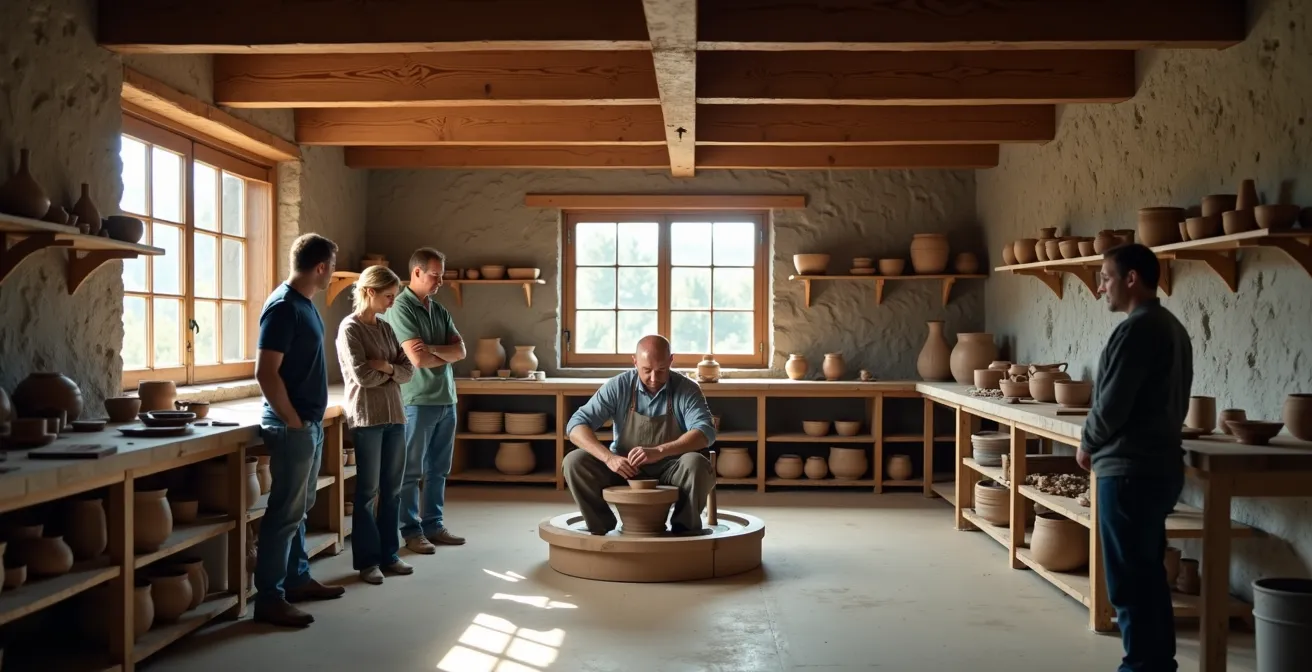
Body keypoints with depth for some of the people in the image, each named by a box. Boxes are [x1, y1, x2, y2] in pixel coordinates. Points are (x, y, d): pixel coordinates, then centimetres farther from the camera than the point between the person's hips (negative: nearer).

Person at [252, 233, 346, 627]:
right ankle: (269, 598, 1)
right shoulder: (283, 306, -18)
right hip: (292, 428, -10)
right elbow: (265, 373, -22)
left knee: (300, 508, 17)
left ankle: (297, 579, 28)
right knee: (285, 513, -5)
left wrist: (310, 420, 18)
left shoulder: (304, 303, 12)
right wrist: (293, 421, -17)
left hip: (311, 424, 10)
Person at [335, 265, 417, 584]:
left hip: (395, 415, 7)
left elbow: (408, 371, 9)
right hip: (367, 417, -7)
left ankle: (389, 554, 18)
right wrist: (391, 370, 0)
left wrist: (386, 367, -10)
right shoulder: (349, 328, -7)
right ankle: (366, 560, 8)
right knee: (367, 491, 0)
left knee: (392, 489, 9)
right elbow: (363, 376, -15)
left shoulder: (385, 328, 14)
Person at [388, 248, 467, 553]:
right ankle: (411, 531, 10)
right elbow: (417, 359, -18)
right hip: (418, 401, -7)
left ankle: (434, 525, 22)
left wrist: (433, 349, -14)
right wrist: (446, 356, -2)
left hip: (446, 399, 7)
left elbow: (461, 350, 3)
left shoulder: (439, 310, 13)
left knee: (438, 470, 13)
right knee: (411, 471, 3)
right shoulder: (400, 308, -10)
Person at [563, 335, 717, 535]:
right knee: (574, 461, -21)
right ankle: (601, 527, -7)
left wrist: (658, 451, -40)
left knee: (696, 464, -33)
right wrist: (609, 457, -32)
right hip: (624, 470, 1)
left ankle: (684, 530, -13)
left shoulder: (687, 389, -10)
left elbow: (705, 431, -24)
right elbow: (577, 425, -14)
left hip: (670, 472, -1)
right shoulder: (618, 386, -9)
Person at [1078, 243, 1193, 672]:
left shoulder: (1137, 329, -17)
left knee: (1129, 581, -3)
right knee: (1149, 574, 16)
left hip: (1130, 471, -10)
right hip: (1160, 465, 10)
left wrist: (1087, 445, -1)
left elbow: (1112, 403, -20)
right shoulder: (1172, 327, 14)